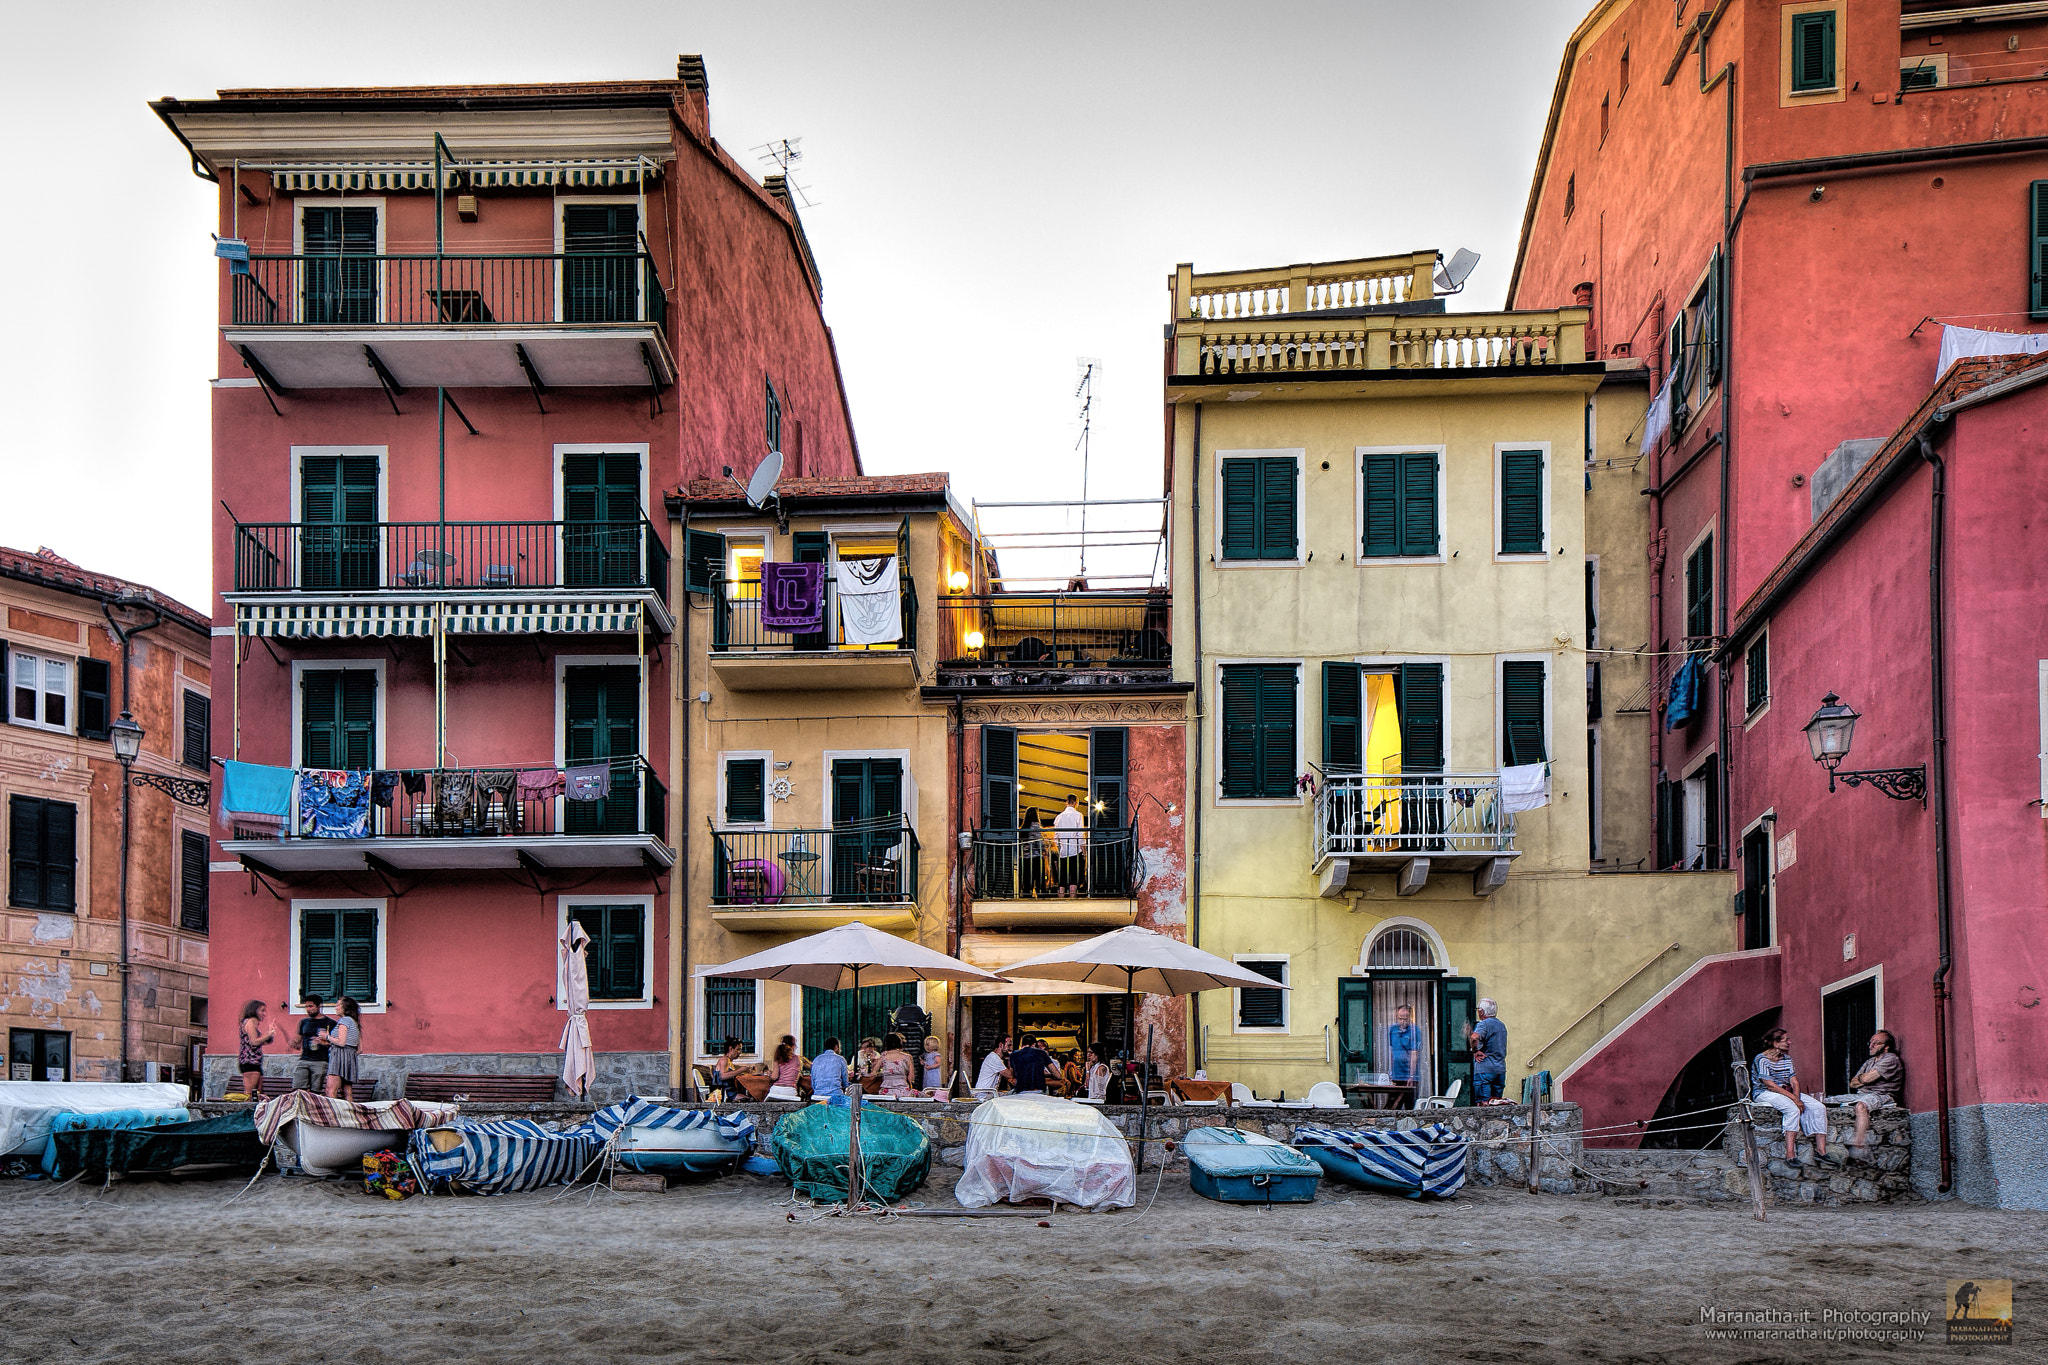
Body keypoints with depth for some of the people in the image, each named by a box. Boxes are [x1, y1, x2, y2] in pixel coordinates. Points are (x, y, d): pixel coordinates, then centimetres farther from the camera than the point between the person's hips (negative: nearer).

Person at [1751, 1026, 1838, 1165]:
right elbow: (1770, 1085, -19)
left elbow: (1794, 1082, 7)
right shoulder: (1762, 1059, -12)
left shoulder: (1787, 1059, 14)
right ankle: (1790, 1155, -41)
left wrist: (1797, 1098, -15)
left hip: (1787, 1091, 8)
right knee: (1792, 1109, -37)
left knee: (1819, 1107, -11)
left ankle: (1821, 1151, -15)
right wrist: (1794, 1099, -23)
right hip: (1764, 1093, -8)